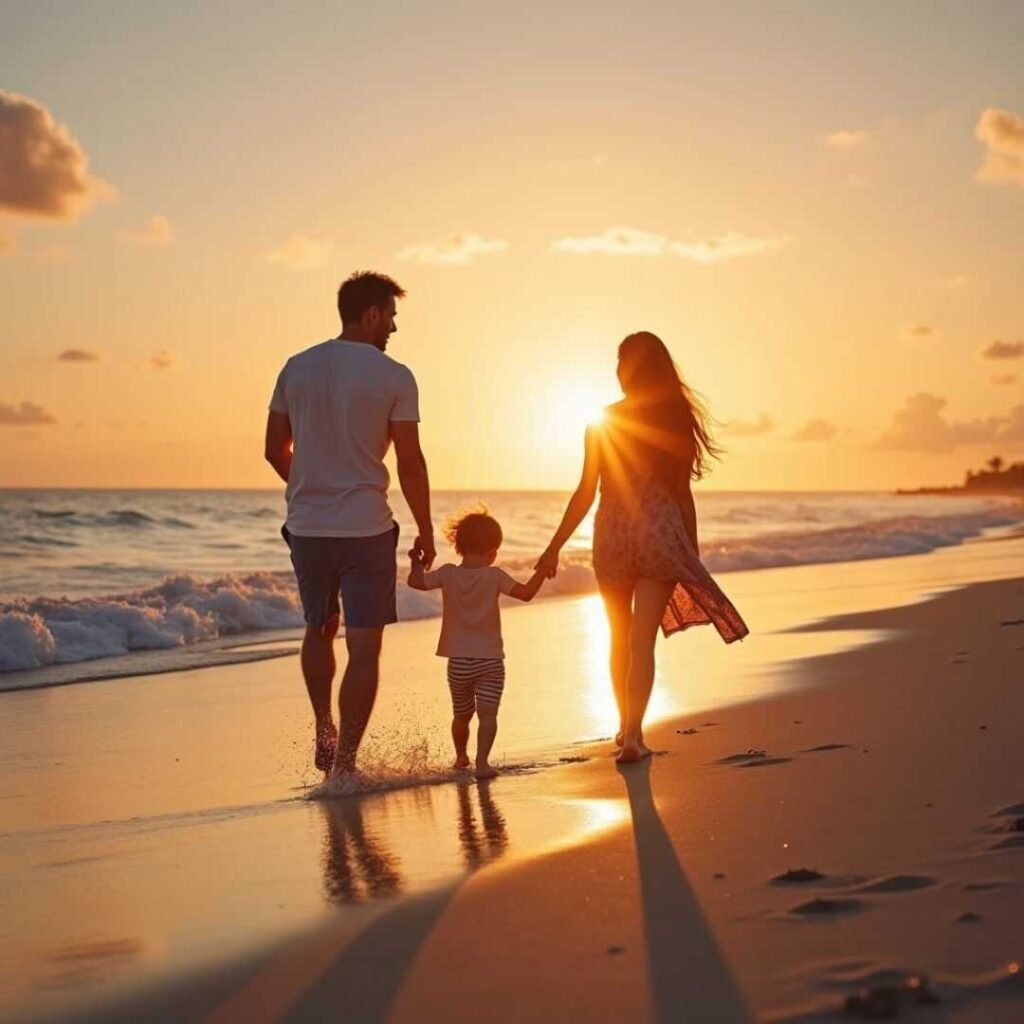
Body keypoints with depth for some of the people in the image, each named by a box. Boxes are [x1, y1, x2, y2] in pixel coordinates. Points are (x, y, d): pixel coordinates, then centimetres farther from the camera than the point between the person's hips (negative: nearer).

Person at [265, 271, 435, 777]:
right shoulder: (393, 376, -7)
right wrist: (425, 532, 1)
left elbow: (275, 450, 11)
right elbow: (410, 463, -8)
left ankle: (324, 735, 26)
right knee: (363, 648, 1)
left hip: (306, 526, 5)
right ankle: (344, 763, -1)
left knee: (320, 628, 25)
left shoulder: (296, 368, 6)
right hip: (366, 528, -5)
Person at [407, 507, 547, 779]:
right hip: (489, 660, -3)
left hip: (458, 662, 3)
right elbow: (526, 593, -14)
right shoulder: (494, 576, -9)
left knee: (461, 715, 20)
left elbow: (415, 581, -1)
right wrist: (542, 571, -2)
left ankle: (461, 756, 38)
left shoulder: (448, 574, -4)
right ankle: (482, 762, -21)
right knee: (487, 714, -7)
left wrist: (417, 562, 18)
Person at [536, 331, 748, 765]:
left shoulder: (603, 424, -2)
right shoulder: (676, 421, 0)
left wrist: (555, 547, 3)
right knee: (642, 640, -2)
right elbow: (682, 494, 2)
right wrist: (692, 552, 11)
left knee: (620, 638, 17)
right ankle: (632, 734, -13)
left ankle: (626, 727, 29)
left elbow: (585, 493, -3)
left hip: (612, 534, 1)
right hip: (662, 534, 0)